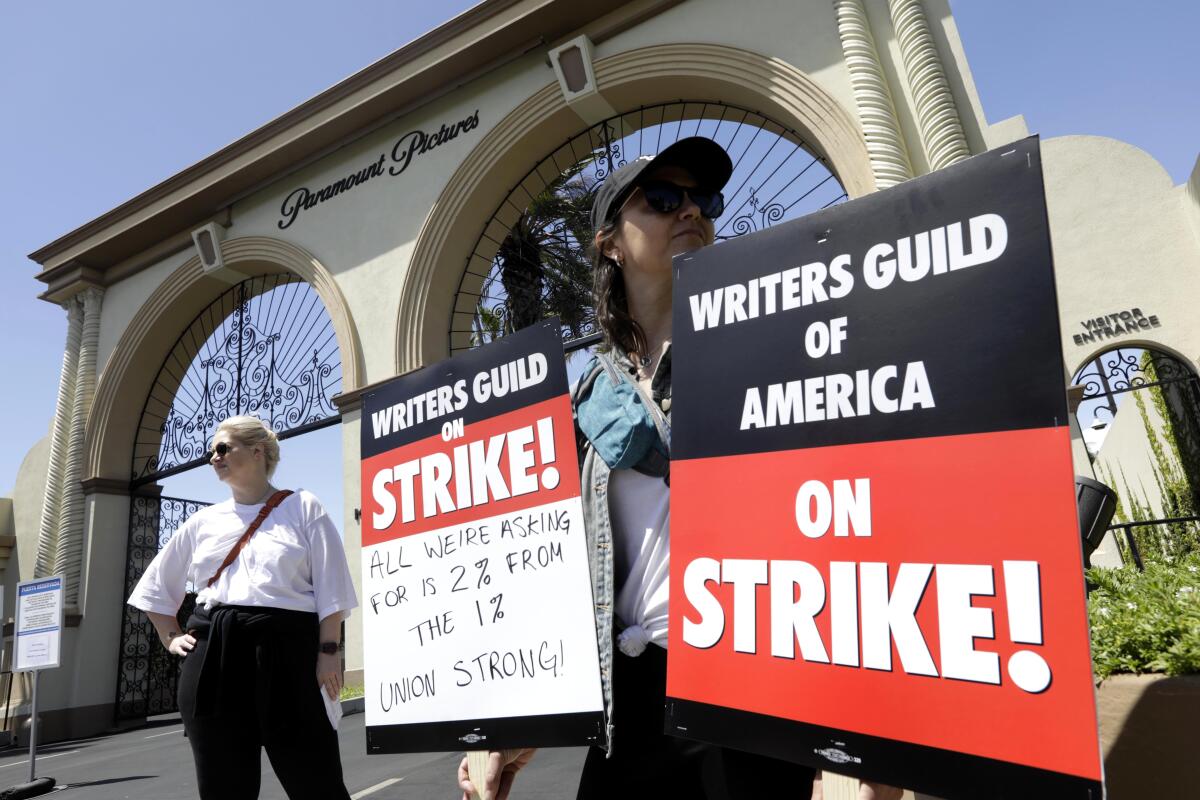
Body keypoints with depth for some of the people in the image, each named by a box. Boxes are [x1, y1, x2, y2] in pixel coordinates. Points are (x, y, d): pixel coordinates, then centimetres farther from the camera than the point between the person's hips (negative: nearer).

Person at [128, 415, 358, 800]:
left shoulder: (302, 508, 4)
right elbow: (156, 585, 26)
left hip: (285, 649, -4)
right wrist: (171, 638, 15)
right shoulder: (203, 521, 15)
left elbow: (330, 588, -2)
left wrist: (329, 650, -9)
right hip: (213, 657, 4)